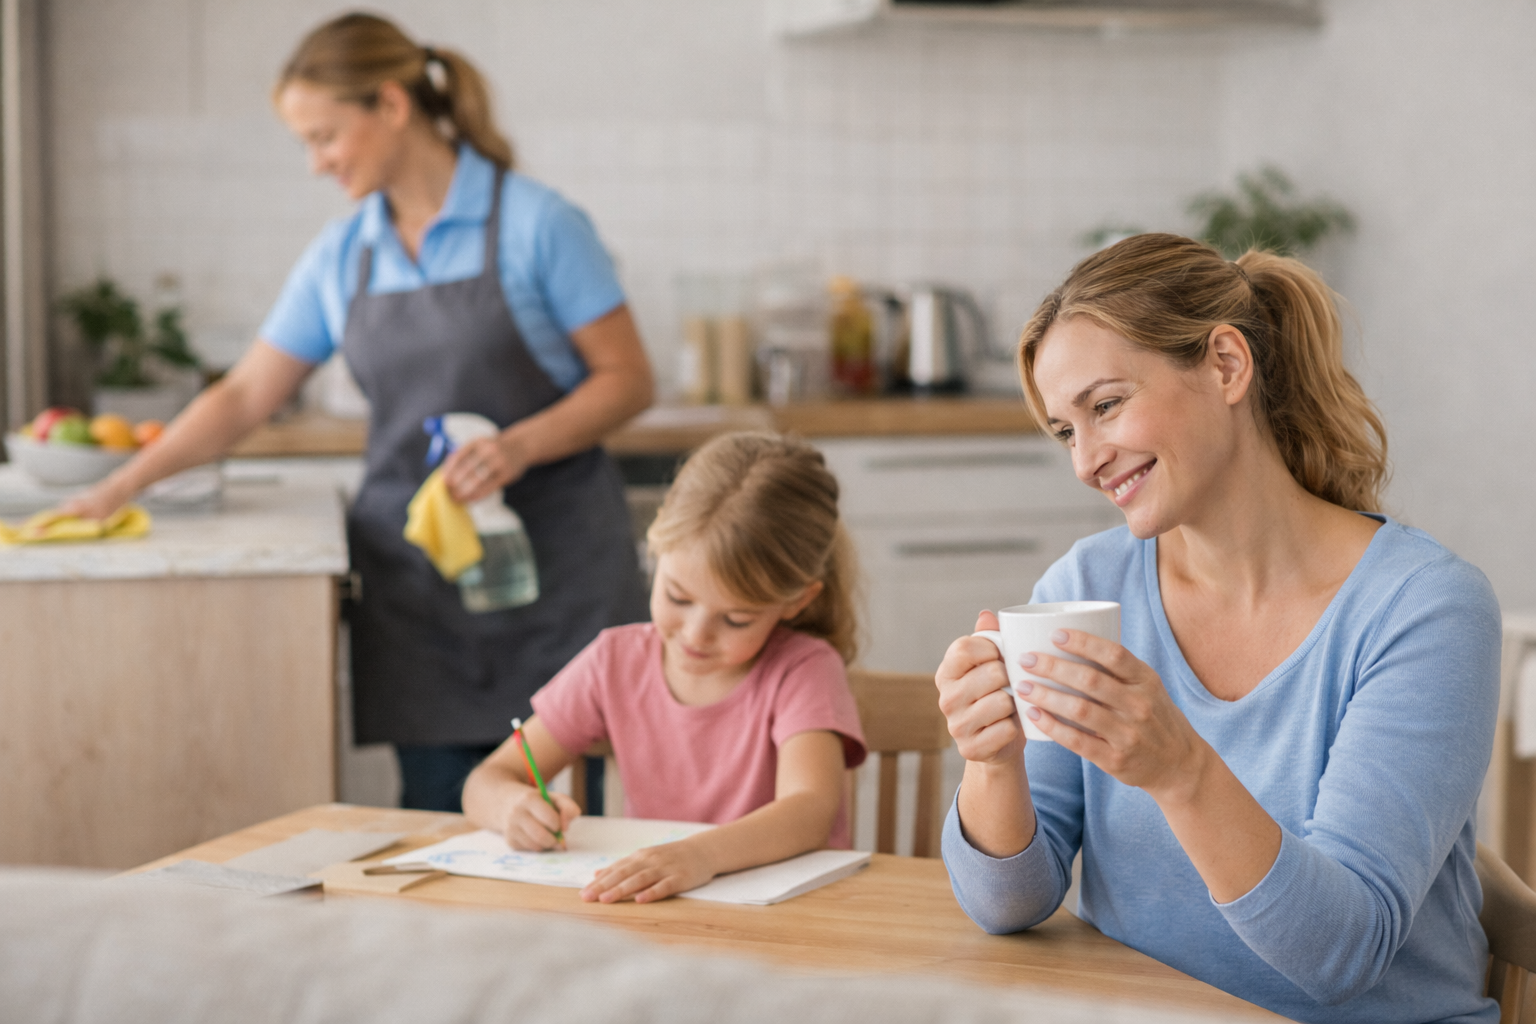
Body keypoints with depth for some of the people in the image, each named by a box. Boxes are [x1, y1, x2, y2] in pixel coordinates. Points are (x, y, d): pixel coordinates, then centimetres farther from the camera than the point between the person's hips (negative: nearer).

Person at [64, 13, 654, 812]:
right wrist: (121, 487, 10)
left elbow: (627, 380, -5)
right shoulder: (341, 257, 10)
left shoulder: (536, 223, -6)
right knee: (438, 815, 0)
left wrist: (519, 446, -19)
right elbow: (246, 397, 15)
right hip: (413, 566, 4)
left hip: (551, 561, -4)